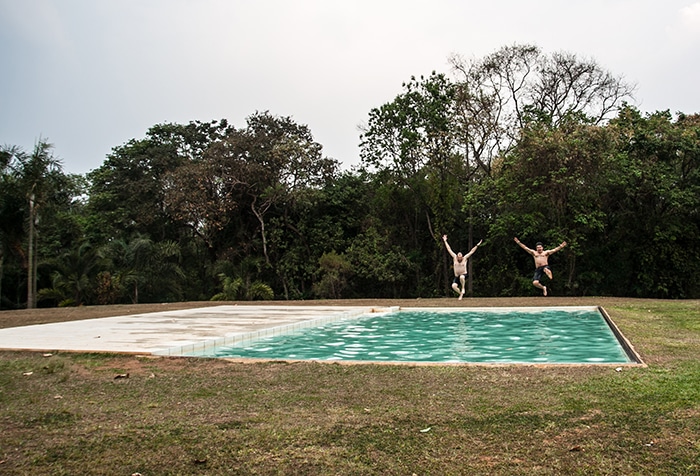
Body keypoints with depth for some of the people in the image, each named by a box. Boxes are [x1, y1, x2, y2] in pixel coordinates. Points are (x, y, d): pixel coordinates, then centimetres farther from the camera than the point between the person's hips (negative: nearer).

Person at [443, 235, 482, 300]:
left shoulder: (465, 258, 3)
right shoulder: (454, 257, 4)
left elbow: (471, 251, 7)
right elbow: (449, 249, 8)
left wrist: (477, 245, 7)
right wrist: (445, 241, 11)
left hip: (464, 275, -2)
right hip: (457, 277, 2)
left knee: (461, 277, -38)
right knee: (453, 286, -24)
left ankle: (463, 288, -9)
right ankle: (461, 294, 6)